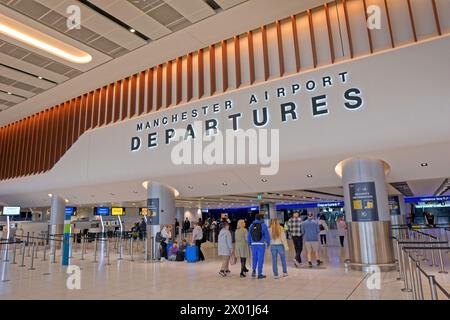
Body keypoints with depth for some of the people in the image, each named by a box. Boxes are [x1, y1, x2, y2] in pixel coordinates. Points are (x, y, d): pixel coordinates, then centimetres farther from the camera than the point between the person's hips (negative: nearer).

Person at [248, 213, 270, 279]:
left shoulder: (251, 225, 6)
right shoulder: (263, 225, -6)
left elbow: (249, 235, 9)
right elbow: (267, 235, -6)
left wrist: (249, 243, 18)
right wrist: (268, 243, 5)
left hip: (253, 244, 3)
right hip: (261, 244, -3)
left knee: (254, 258, 17)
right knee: (260, 259, 3)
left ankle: (253, 270, 1)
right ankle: (259, 274, 8)